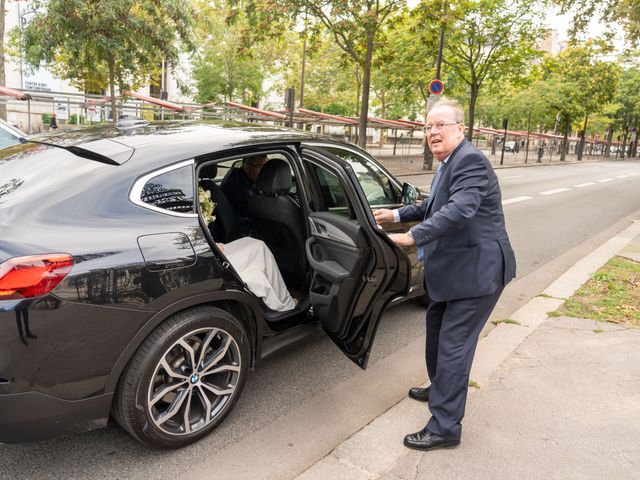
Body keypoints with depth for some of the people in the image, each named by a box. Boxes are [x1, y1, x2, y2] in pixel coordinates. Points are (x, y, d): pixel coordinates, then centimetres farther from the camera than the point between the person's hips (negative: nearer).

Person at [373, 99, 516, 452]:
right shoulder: (447, 165, 12)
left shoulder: (470, 160, -19)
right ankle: (440, 389, 47)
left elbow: (460, 209, -33)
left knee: (453, 346, -5)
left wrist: (412, 236, -35)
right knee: (437, 327, 25)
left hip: (477, 271, -11)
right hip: (455, 269, 11)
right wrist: (396, 215, 14)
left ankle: (445, 428, 7)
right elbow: (433, 205, 24)